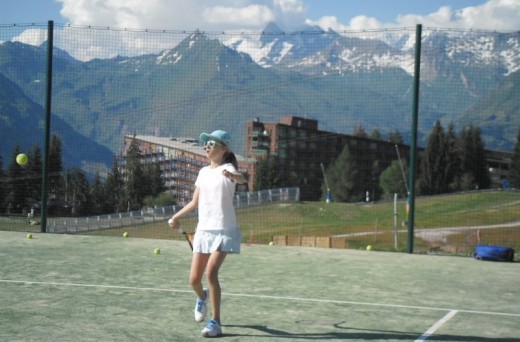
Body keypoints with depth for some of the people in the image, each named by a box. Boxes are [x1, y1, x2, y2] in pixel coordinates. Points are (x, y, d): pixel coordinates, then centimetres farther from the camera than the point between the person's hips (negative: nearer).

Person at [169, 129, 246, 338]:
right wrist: (177, 216, 22)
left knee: (211, 272, -22)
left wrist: (233, 176, -54)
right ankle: (202, 297, 40)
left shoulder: (227, 168, -7)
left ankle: (215, 323, -13)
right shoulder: (203, 172, 13)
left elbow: (242, 179, -32)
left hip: (224, 231, -6)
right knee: (194, 279, 3)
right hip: (203, 230, 6)